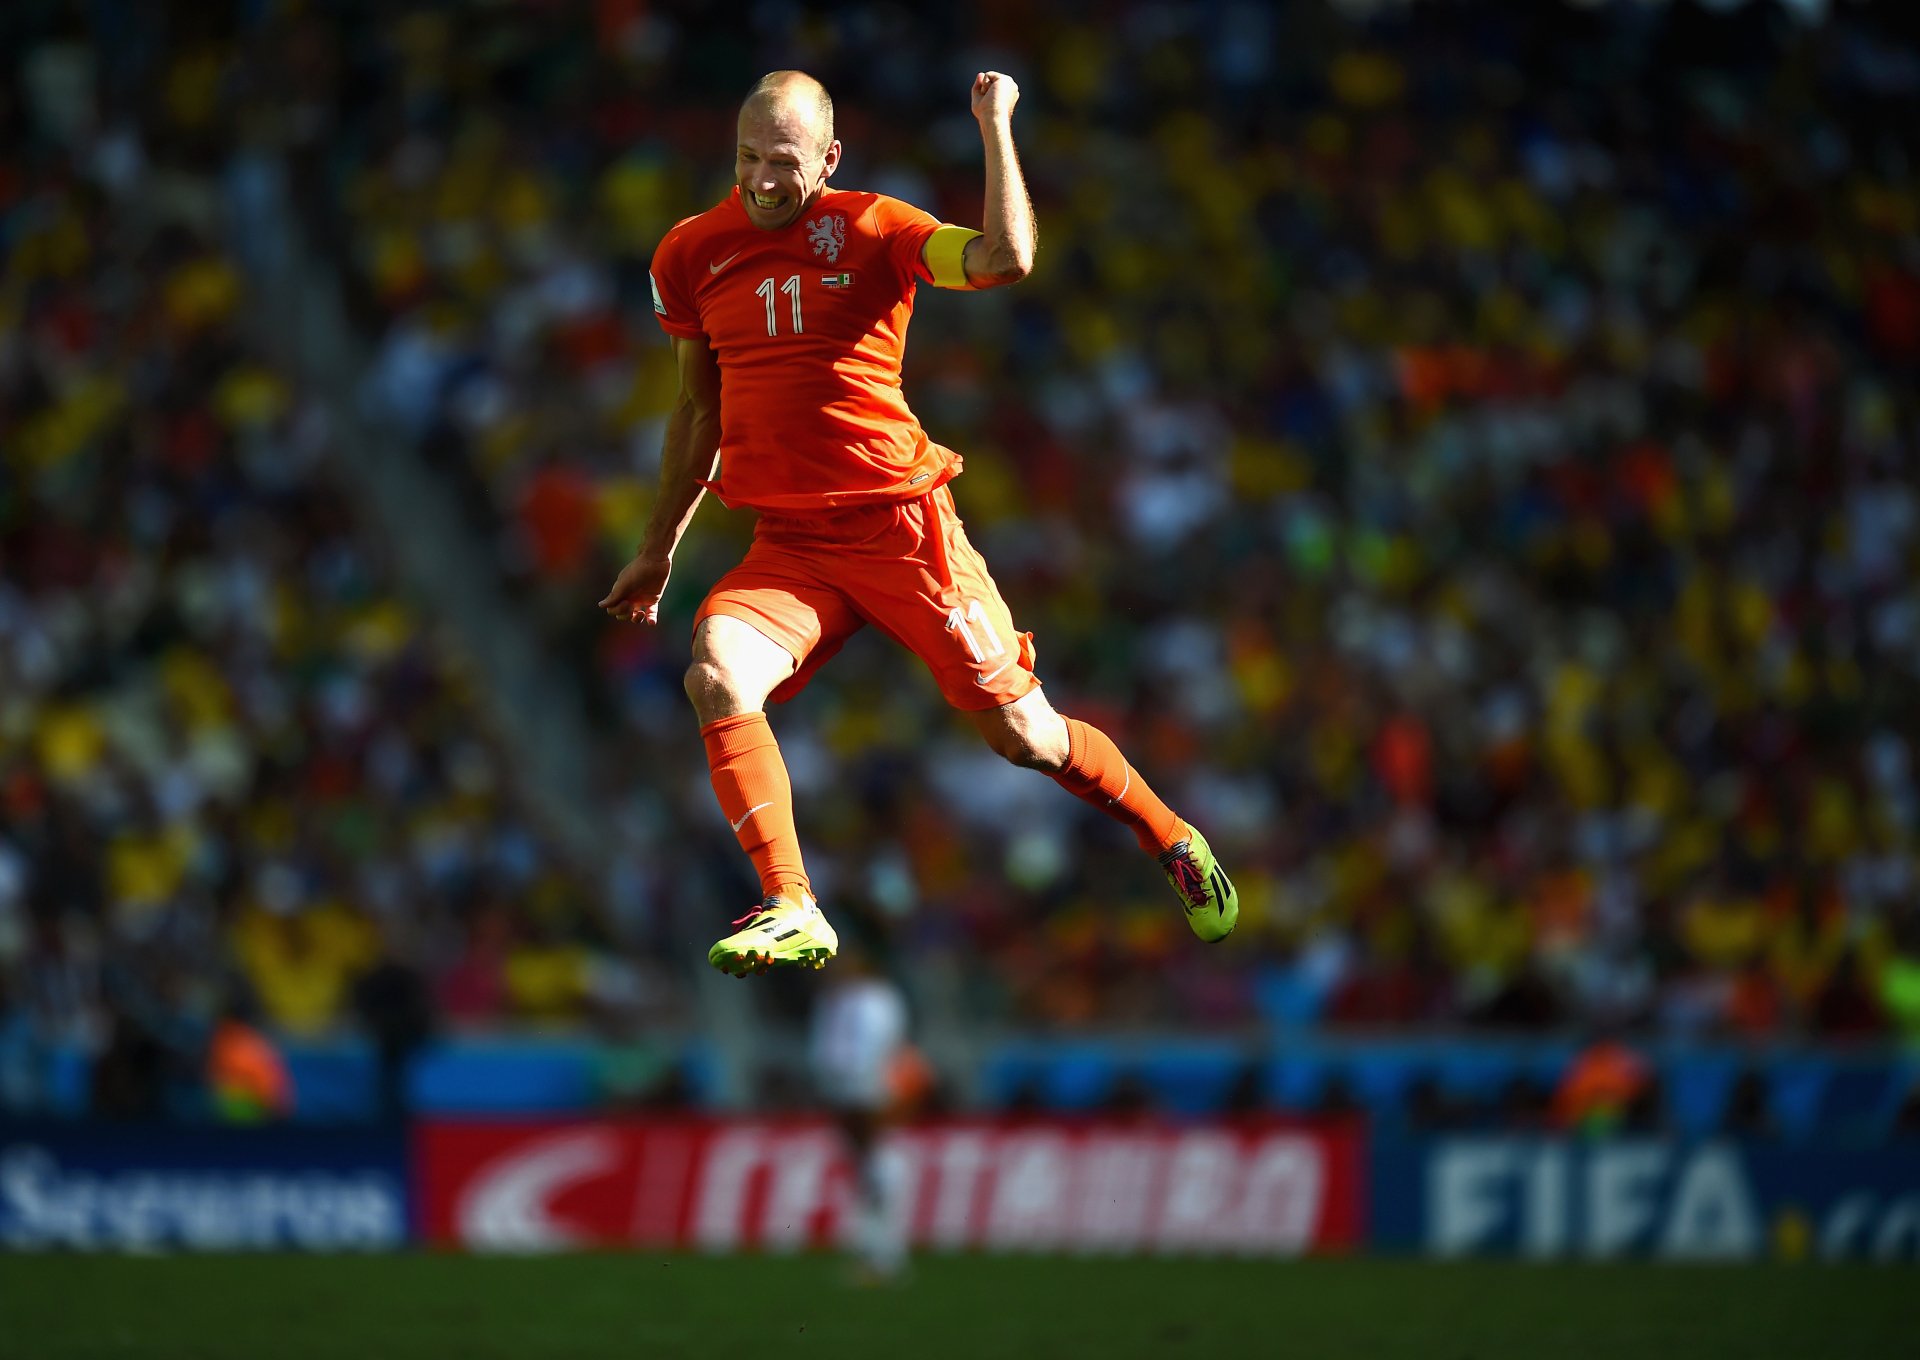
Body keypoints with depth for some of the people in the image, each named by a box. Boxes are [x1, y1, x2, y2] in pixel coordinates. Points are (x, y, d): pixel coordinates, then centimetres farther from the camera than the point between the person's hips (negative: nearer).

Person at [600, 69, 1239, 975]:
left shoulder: (871, 230, -4)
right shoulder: (691, 256, 6)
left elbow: (1006, 261, -22)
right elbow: (699, 407, 20)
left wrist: (995, 125, -18)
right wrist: (658, 550, 25)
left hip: (900, 525, -3)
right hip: (787, 546, 3)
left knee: (1020, 734, 3)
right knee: (715, 673, -27)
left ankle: (1173, 843, 30)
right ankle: (791, 912, -22)